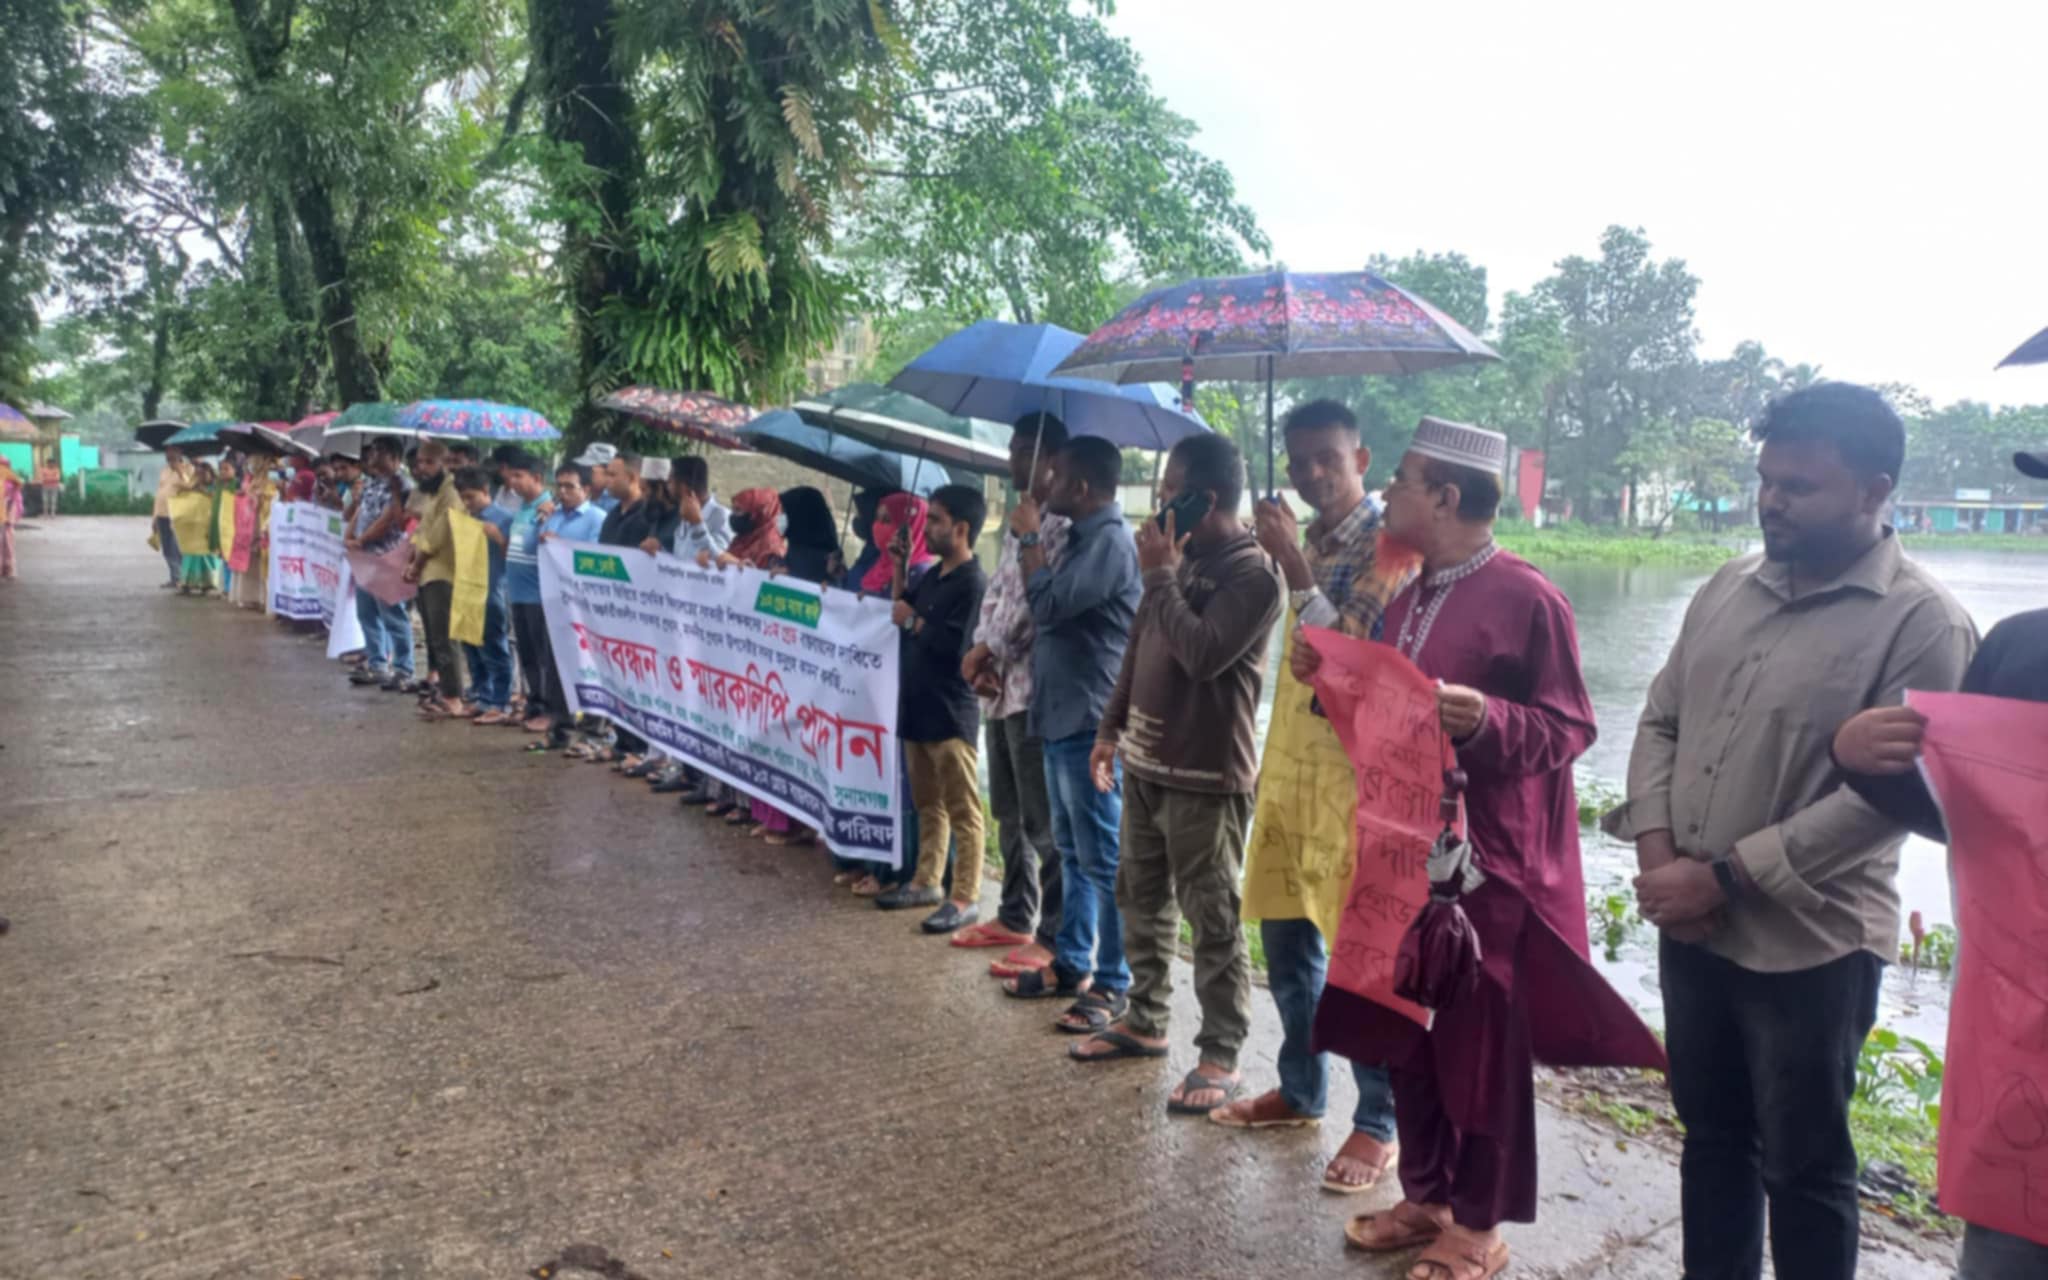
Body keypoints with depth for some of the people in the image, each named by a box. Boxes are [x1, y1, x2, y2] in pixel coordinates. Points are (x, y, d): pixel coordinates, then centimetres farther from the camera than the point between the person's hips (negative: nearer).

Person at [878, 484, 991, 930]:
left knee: (962, 810, -2)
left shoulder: (973, 583, -16)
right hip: (918, 707, 9)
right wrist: (900, 568, 10)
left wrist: (912, 621, -13)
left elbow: (954, 646, -23)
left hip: (952, 714, -9)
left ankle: (966, 898, 2)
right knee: (927, 804, 17)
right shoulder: (933, 575, 12)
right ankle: (926, 882, 28)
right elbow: (904, 609, 19)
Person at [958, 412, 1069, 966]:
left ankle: (1052, 936, 5)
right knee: (1009, 813, 18)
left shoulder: (1061, 526, -12)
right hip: (1000, 688, 10)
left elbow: (1038, 603, -17)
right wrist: (981, 655, 1)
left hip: (1033, 689, -10)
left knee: (1043, 821, -3)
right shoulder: (1015, 523, 18)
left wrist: (989, 651, -8)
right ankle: (1015, 916, 30)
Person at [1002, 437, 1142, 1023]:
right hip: (1064, 719, 11)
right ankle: (1071, 964, 27)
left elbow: (1049, 606, -22)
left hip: (1090, 725, -10)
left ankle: (1113, 983, 5)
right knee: (1072, 853, 17)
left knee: (1103, 861, -3)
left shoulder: (1110, 541, -16)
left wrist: (1030, 539, -10)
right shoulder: (1083, 539, 16)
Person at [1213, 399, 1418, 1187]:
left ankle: (1378, 1125, 10)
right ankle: (1301, 1090, 31)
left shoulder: (1387, 546, -9)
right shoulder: (1307, 541, 15)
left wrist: (1292, 566, -21)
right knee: (1285, 936, 15)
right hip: (1291, 761, 8)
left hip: (1354, 768, -8)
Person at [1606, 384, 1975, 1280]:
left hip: (1809, 946, -6)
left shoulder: (1922, 623, -13)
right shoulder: (1728, 589, 6)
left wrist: (1722, 877, -18)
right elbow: (1660, 721, 8)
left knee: (1803, 1168, 11)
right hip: (1691, 929, 6)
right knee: (1711, 1134, 20)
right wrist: (1656, 854, -7)